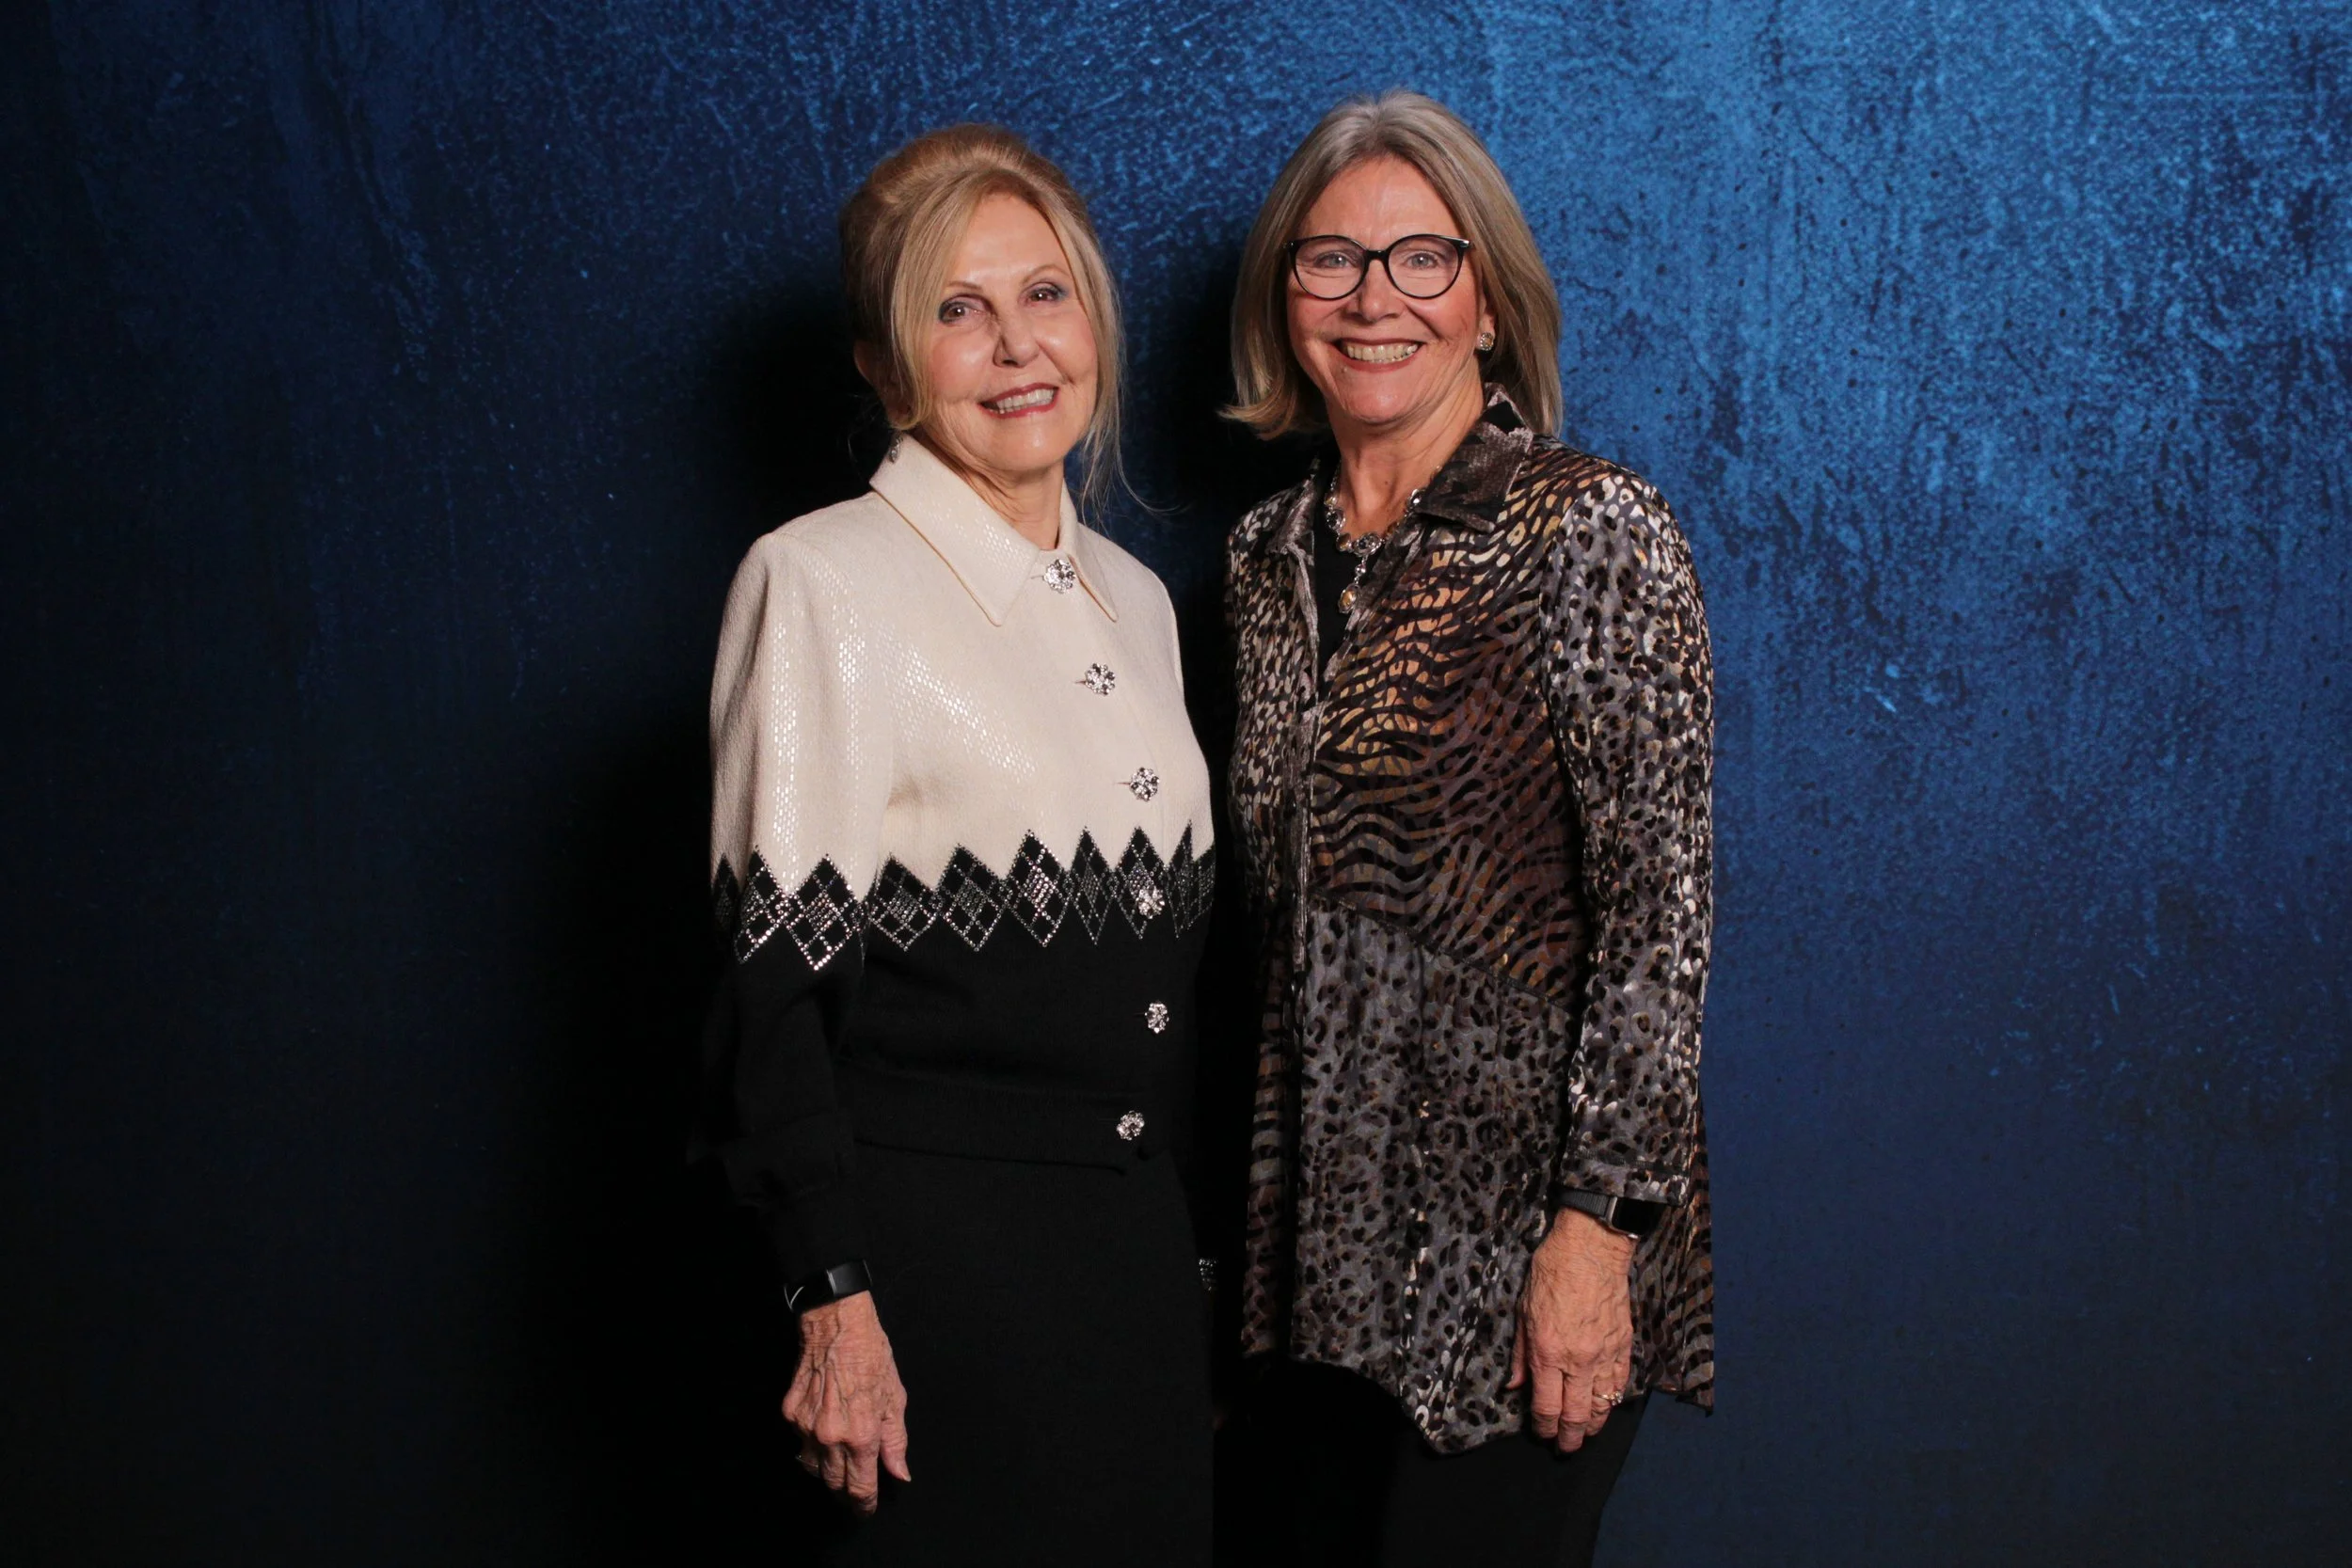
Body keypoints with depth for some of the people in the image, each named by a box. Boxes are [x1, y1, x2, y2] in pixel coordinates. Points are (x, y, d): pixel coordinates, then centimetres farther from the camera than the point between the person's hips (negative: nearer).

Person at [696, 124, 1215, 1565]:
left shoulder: (1135, 596, 12)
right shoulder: (822, 581, -9)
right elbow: (778, 974, -13)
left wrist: (1188, 1249, 16)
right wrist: (837, 1303, -17)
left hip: (1137, 1237, 7)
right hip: (937, 1244, -6)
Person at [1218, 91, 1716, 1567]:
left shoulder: (1594, 533, -10)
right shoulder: (1268, 554, 9)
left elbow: (1661, 904, -14)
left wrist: (1597, 1225, -18)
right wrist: (1265, 1208, 13)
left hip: (1516, 1225, -6)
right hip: (1323, 1224, 6)